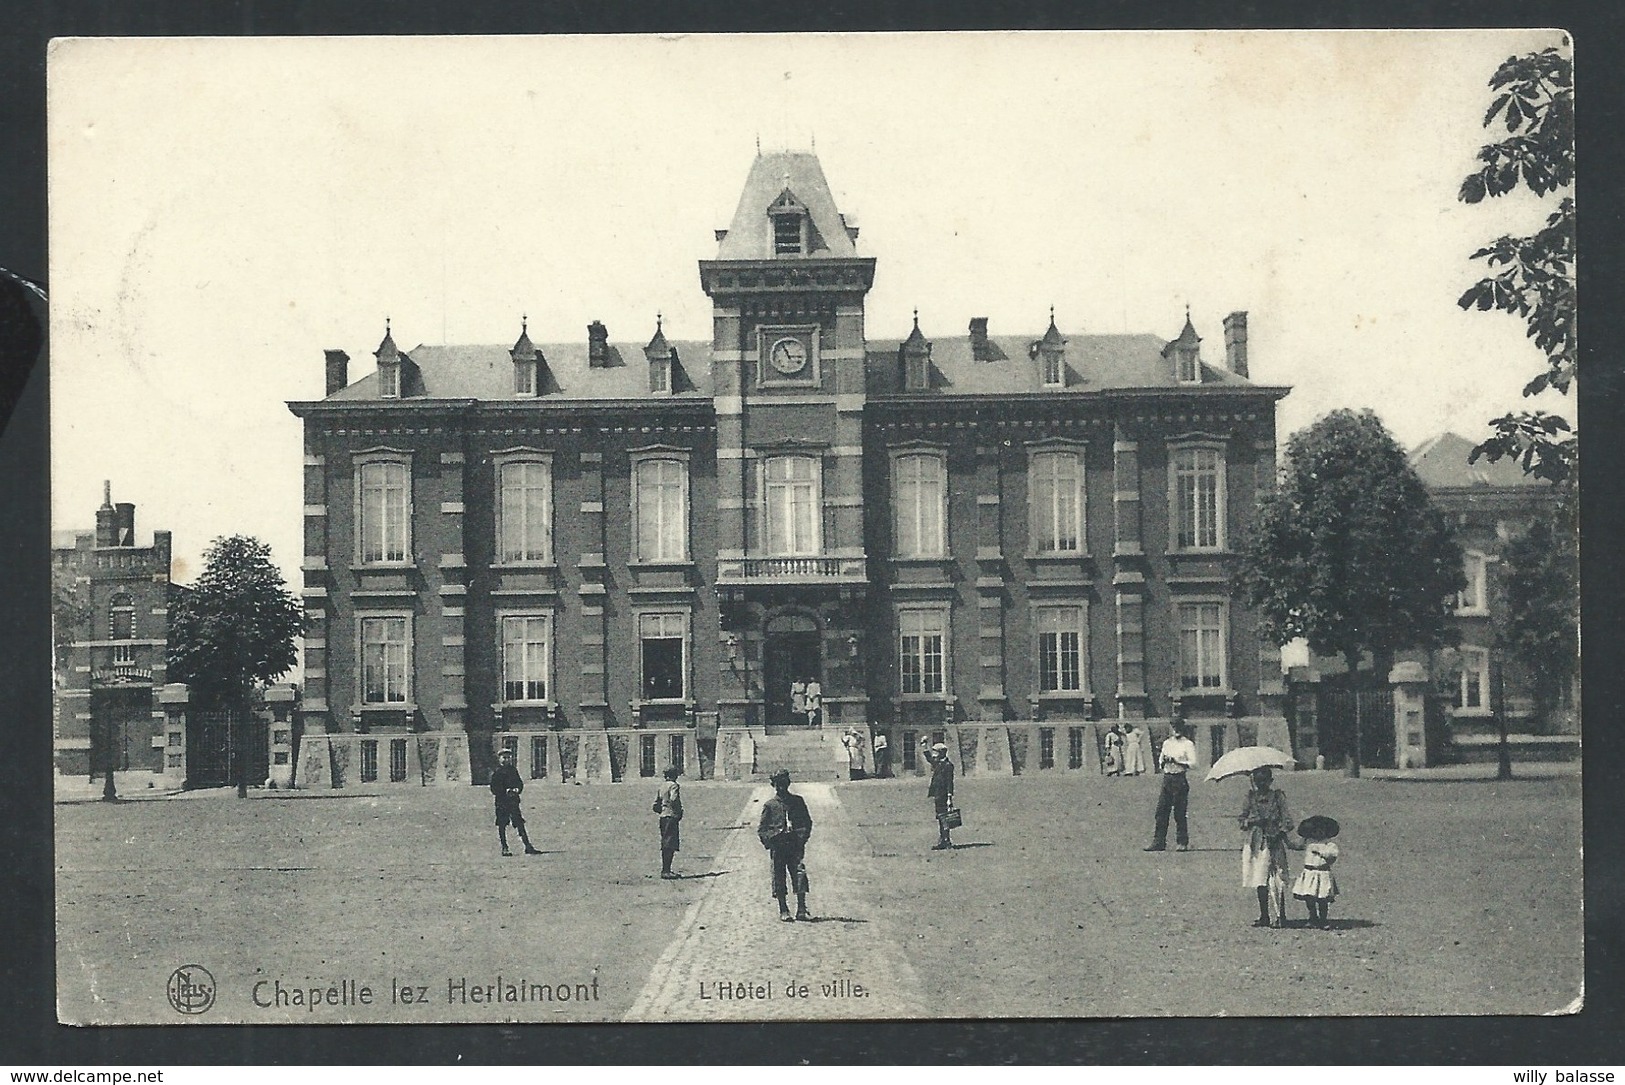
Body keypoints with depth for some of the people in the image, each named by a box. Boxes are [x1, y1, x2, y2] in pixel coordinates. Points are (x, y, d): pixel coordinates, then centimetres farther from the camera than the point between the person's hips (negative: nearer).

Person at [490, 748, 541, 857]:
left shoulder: (513, 771, 12)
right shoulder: (496, 773, -3)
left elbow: (520, 783, 13)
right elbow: (494, 789, -7)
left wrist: (517, 790, -8)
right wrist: (506, 792, -19)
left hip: (513, 801, 4)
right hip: (501, 802, -4)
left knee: (520, 823, 1)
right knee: (502, 825, 0)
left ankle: (528, 847, 1)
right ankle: (504, 848, 9)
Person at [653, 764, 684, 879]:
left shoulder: (662, 787, 17)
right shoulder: (673, 785, -8)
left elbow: (656, 806, 17)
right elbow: (674, 799, -25)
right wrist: (679, 812, -12)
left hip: (663, 817, 9)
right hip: (671, 817, -9)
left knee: (665, 845, 13)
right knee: (670, 845, -9)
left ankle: (665, 870, 17)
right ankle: (666, 871, -12)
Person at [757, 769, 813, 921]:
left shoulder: (797, 801, 12)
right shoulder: (769, 805, 7)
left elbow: (807, 822, 13)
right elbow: (761, 829, 7)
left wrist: (802, 837, -3)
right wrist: (770, 842, -7)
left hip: (795, 845, 0)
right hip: (778, 846, 0)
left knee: (800, 874, -12)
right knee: (779, 878, 0)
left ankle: (801, 910, -10)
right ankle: (783, 911, 10)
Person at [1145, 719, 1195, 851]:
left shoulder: (1188, 744, -1)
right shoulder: (1167, 743, 15)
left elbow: (1192, 763, -9)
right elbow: (1160, 763, 18)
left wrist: (1177, 762, -19)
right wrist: (1164, 761, -4)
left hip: (1180, 779, -5)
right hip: (1167, 778, 5)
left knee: (1179, 813, -4)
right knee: (1161, 811, 0)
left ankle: (1183, 843, 4)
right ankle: (1159, 842, 2)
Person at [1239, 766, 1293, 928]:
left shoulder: (1277, 796, 0)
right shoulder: (1252, 796, 10)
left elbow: (1285, 819, -2)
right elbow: (1243, 817, 9)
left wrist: (1280, 833, -18)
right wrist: (1252, 821, -11)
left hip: (1273, 841, -4)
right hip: (1255, 841, 4)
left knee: (1276, 880, -8)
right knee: (1260, 880, 5)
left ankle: (1280, 916, -3)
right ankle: (1264, 916, 12)